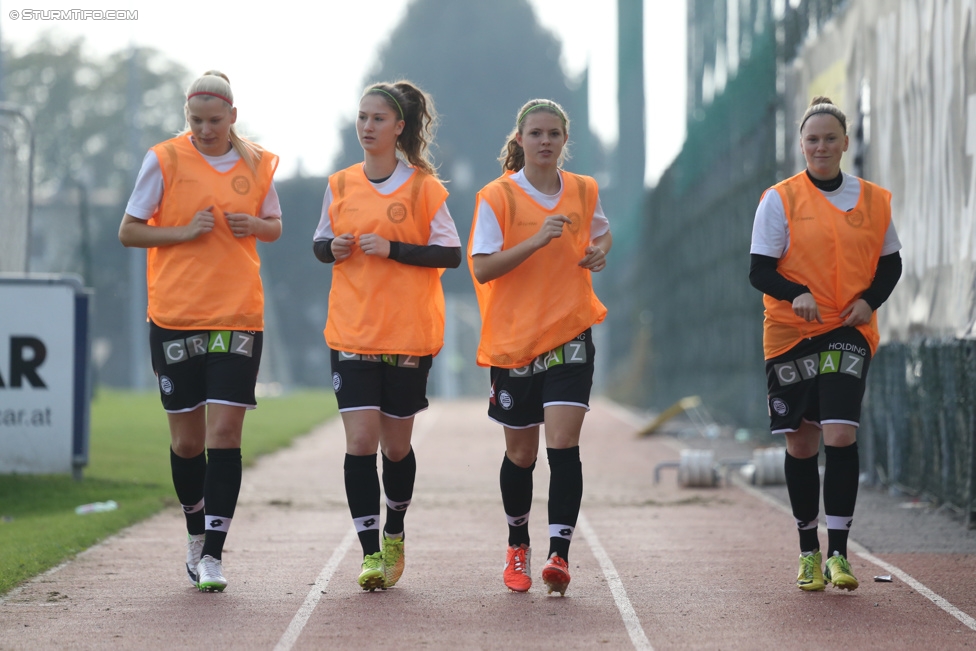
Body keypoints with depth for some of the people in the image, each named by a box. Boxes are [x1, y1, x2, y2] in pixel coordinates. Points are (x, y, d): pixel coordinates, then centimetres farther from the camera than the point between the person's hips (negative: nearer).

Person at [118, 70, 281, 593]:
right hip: (174, 316, -1)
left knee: (224, 433, -9)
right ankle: (196, 536, 28)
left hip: (238, 315, 1)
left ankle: (213, 555, -7)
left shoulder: (257, 165, 5)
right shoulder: (164, 160, -2)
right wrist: (184, 231, -13)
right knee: (187, 438, 6)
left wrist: (254, 226, -5)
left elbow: (275, 226, 18)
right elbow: (128, 231, 2)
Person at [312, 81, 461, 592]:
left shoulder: (423, 187, -3)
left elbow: (451, 254, -5)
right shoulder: (341, 186, 6)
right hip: (352, 333, 2)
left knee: (396, 444, 8)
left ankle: (394, 536, 32)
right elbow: (320, 244, 17)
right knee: (360, 441, -10)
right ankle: (370, 552, -6)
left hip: (408, 333, -2)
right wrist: (333, 249, -6)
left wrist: (394, 249, -17)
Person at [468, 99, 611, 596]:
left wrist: (600, 251, 3)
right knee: (521, 453, 9)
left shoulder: (584, 191, 5)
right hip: (513, 339, -1)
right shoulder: (497, 196, -5)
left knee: (563, 443, -15)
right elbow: (481, 268, -12)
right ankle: (517, 546, 32)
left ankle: (559, 554, -17)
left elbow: (601, 233, 26)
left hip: (570, 334, 1)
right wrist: (537, 240, -23)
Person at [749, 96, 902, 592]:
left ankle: (838, 553, -11)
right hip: (790, 333, 0)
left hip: (849, 332, 0)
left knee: (840, 435, -14)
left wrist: (871, 299, -6)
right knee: (800, 443, 6)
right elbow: (759, 271, -4)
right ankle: (808, 552, 20)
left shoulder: (873, 200, 5)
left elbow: (890, 263, 13)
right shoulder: (780, 199, -1)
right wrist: (796, 294, -24)